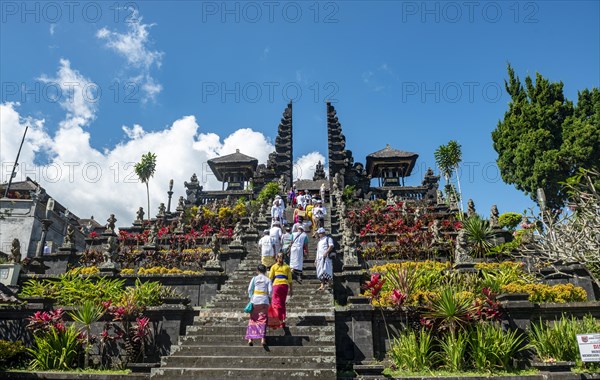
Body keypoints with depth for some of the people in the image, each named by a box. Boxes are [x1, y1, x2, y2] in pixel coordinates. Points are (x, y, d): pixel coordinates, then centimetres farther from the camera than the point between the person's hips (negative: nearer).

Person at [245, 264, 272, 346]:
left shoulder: (254, 278, 4)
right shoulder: (268, 280, 3)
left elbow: (249, 289, -2)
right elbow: (270, 291, -4)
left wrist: (251, 298, 11)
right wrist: (268, 296, 14)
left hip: (255, 301, 1)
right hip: (264, 302, 0)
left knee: (253, 320, 10)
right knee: (263, 320, 5)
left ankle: (250, 338, 6)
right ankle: (262, 338, -7)